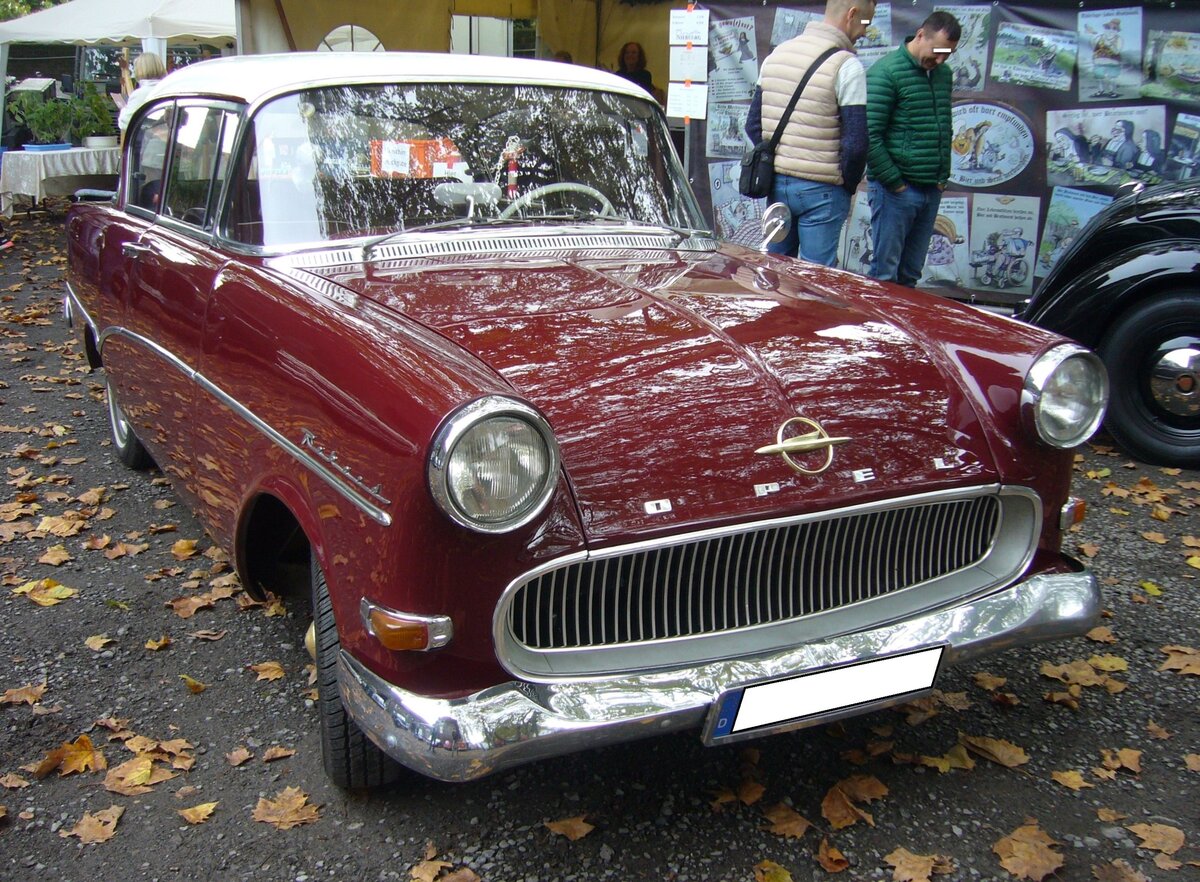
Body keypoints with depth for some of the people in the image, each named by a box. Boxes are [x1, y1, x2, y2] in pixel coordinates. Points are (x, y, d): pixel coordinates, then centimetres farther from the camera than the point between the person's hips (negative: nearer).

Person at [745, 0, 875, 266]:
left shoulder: (777, 53, 9)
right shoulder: (847, 66, -12)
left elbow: (753, 124, 13)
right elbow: (855, 142, -16)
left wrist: (776, 162, 17)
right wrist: (848, 184, 0)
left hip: (776, 184, 7)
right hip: (821, 191, -6)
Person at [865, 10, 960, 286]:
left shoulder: (944, 75, 14)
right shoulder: (886, 72, -9)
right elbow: (869, 136, -14)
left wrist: (943, 176, 12)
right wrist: (894, 182, -13)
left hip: (932, 190, 7)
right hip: (896, 189, -7)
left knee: (911, 273, 11)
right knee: (885, 272, -3)